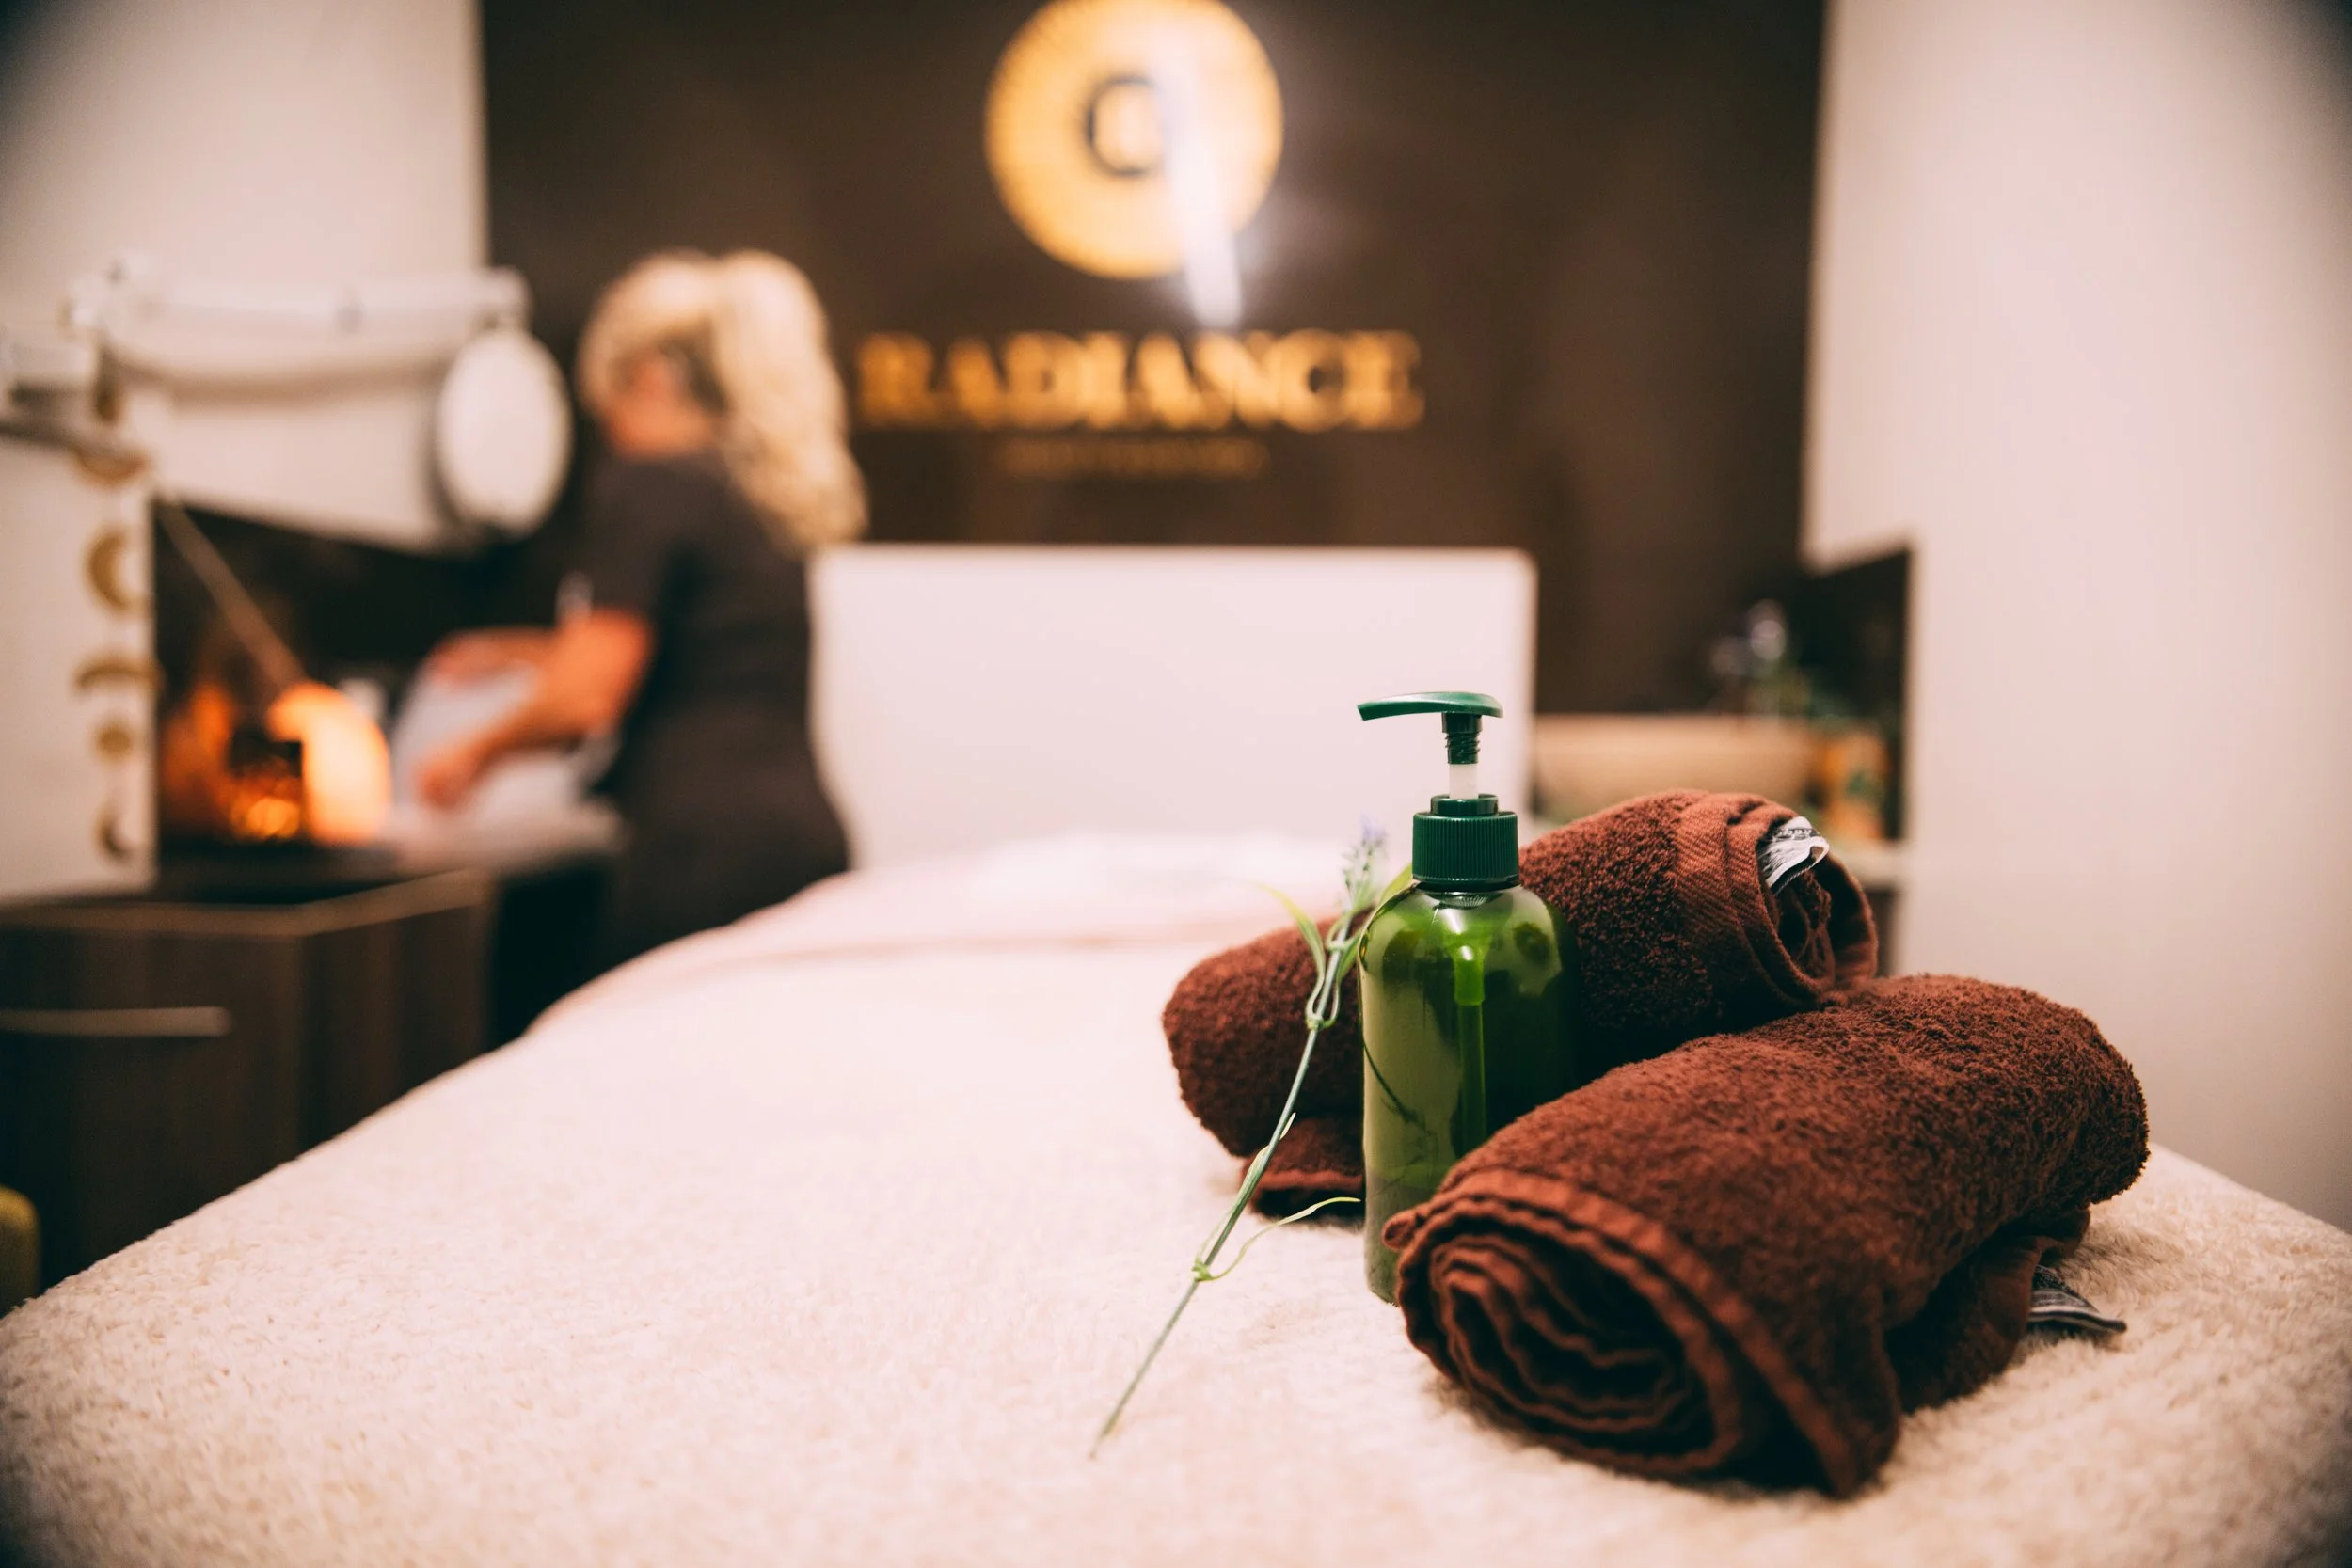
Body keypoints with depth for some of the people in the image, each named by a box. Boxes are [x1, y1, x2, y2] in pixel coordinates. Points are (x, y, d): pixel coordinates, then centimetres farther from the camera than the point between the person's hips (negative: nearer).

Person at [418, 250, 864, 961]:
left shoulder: (648, 485, -6)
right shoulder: (764, 488, 18)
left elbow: (586, 698, -10)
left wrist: (476, 752, 10)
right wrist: (520, 648, 44)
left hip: (707, 848, -8)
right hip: (808, 833, 8)